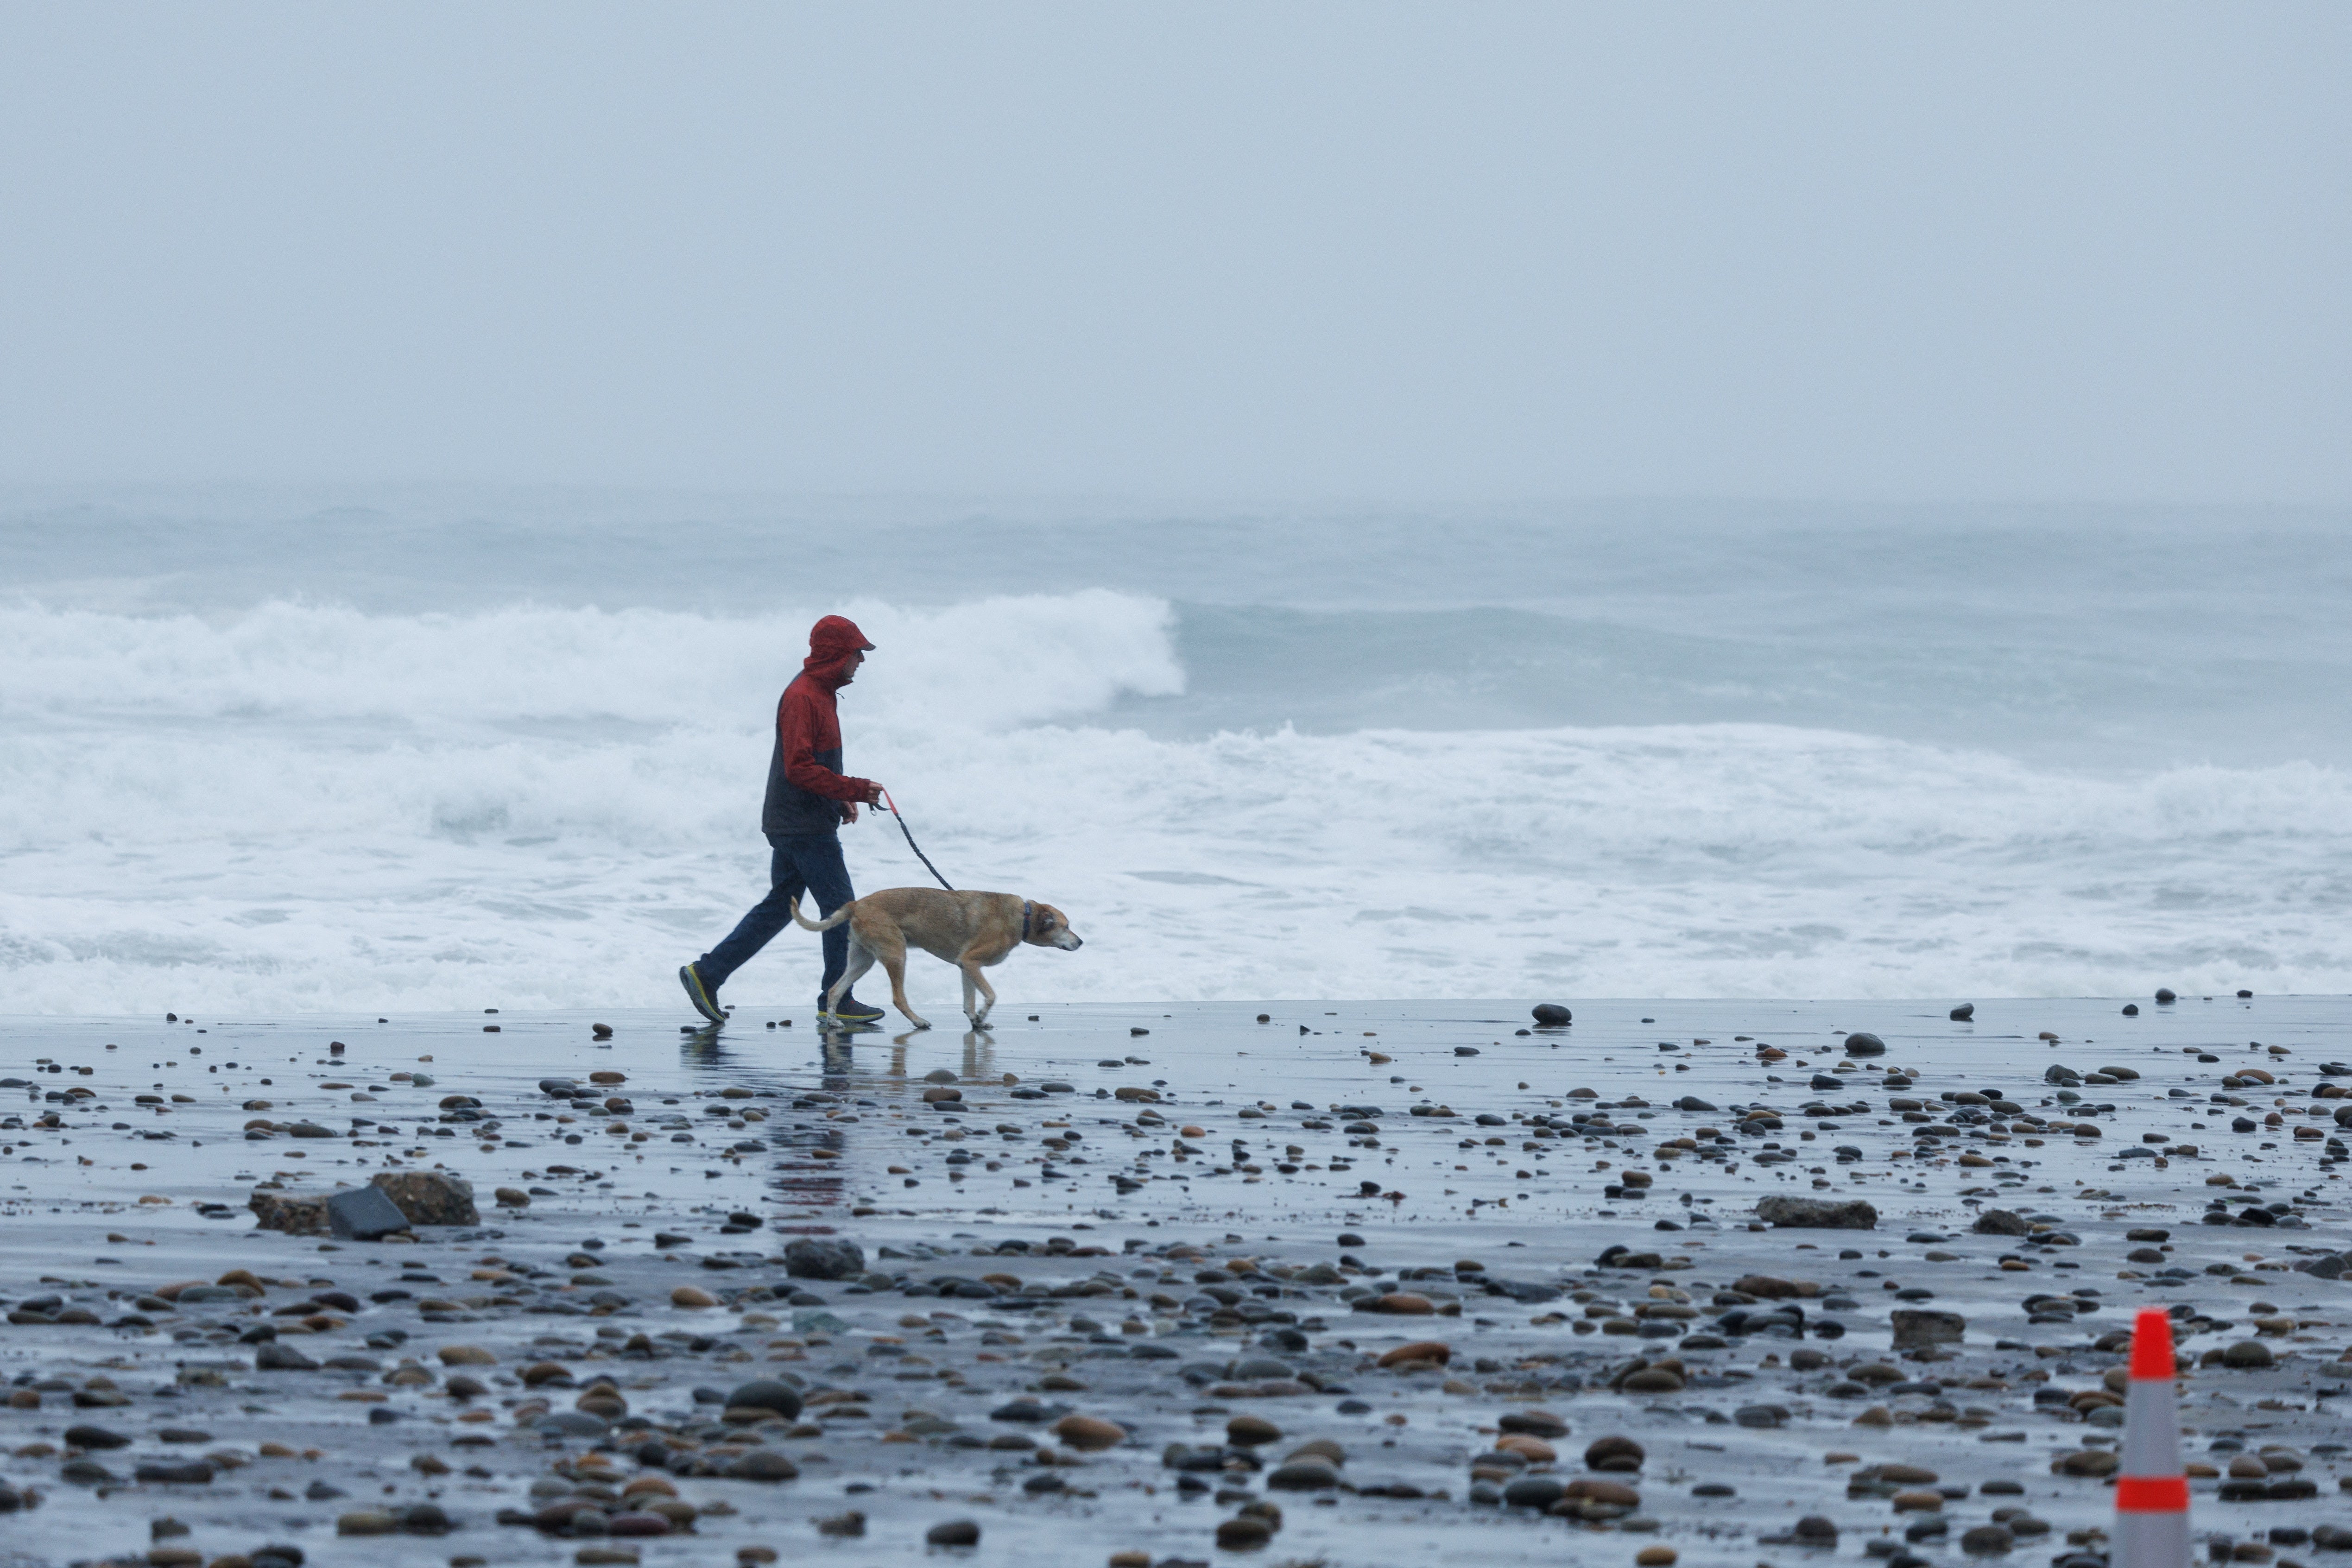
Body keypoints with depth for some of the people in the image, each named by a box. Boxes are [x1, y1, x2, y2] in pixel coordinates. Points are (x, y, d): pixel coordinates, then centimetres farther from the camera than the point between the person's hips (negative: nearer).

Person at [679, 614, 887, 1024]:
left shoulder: (819, 693, 16)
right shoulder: (802, 697, -17)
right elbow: (800, 768, -23)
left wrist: (841, 800, 13)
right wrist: (854, 790, -22)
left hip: (791, 823, 10)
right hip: (806, 827, -10)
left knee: (778, 907, 12)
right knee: (840, 908, -4)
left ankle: (706, 974, 12)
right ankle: (836, 1001, 3)